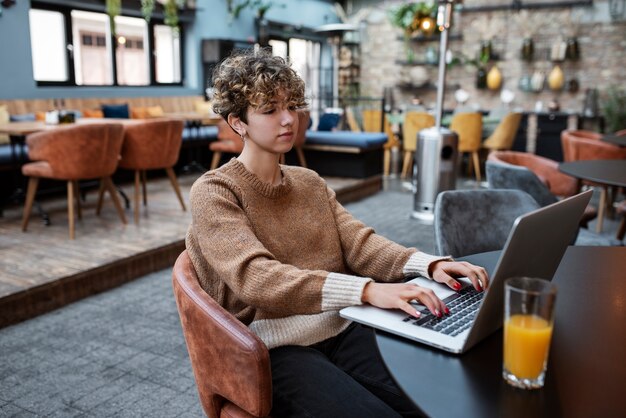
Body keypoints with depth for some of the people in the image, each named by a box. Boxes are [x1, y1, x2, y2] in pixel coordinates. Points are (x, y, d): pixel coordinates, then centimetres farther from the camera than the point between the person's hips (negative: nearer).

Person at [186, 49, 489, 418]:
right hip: (276, 347, -5)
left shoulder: (310, 183, 15)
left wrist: (428, 264, -17)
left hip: (342, 328, 5)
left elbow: (358, 243, 3)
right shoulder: (214, 192, -6)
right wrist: (367, 290, -34)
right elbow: (255, 276, -21)